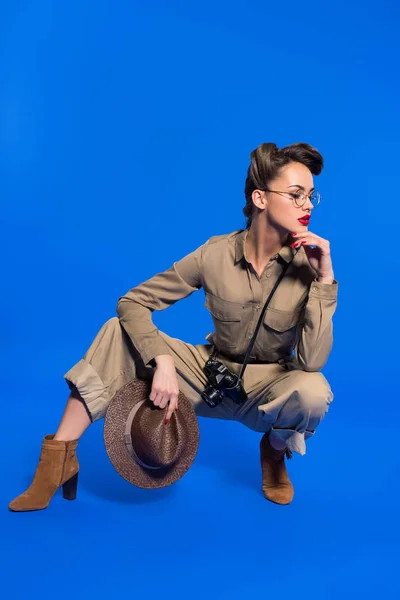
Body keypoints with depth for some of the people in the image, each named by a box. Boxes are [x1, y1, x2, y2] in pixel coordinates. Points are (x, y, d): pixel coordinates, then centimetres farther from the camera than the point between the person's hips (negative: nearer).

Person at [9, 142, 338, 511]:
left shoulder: (308, 266, -18)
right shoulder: (217, 254, -16)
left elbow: (312, 361, -27)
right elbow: (132, 303, -14)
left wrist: (325, 279, -33)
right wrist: (163, 362, -29)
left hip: (267, 390, -1)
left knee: (314, 392, -36)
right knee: (121, 331, -18)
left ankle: (275, 451, 1)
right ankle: (60, 458, -11)